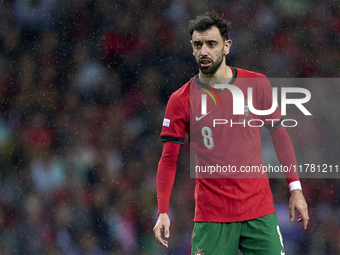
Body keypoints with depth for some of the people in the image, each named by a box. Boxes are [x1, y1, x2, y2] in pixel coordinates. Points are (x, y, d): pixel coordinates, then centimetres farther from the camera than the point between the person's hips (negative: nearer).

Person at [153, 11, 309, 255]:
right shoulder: (180, 100, -1)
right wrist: (163, 212, -7)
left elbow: (279, 135, 11)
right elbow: (169, 159, 1)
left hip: (260, 212, 1)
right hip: (211, 217, -1)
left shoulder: (257, 84, 3)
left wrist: (295, 188, 6)